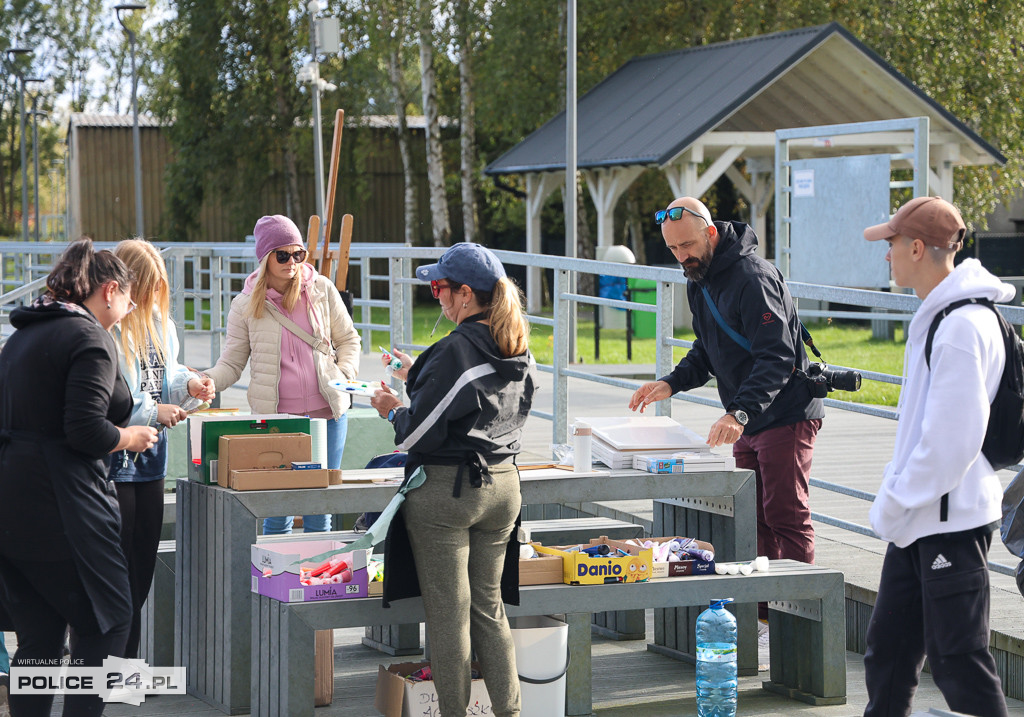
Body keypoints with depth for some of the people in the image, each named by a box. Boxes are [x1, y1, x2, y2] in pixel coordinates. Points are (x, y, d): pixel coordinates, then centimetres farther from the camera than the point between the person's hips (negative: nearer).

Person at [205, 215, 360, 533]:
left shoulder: (322, 290, 5)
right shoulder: (245, 305, 2)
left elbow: (348, 339, 15)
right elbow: (231, 363, 5)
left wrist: (345, 376, -2)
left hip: (326, 412, 1)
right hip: (275, 417, -1)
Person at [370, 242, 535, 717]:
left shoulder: (455, 351, -19)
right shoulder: (518, 353, 5)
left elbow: (420, 432, -17)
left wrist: (394, 412, 4)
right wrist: (418, 378, 22)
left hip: (445, 489, -8)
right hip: (502, 483, 8)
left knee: (447, 613, 2)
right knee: (489, 607, 15)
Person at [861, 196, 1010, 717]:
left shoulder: (962, 326, -19)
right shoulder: (935, 317, 13)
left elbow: (953, 439, -23)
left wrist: (896, 503, -15)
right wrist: (894, 498, 15)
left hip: (951, 519, -10)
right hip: (919, 518, 10)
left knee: (957, 662, -5)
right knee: (888, 649, 15)